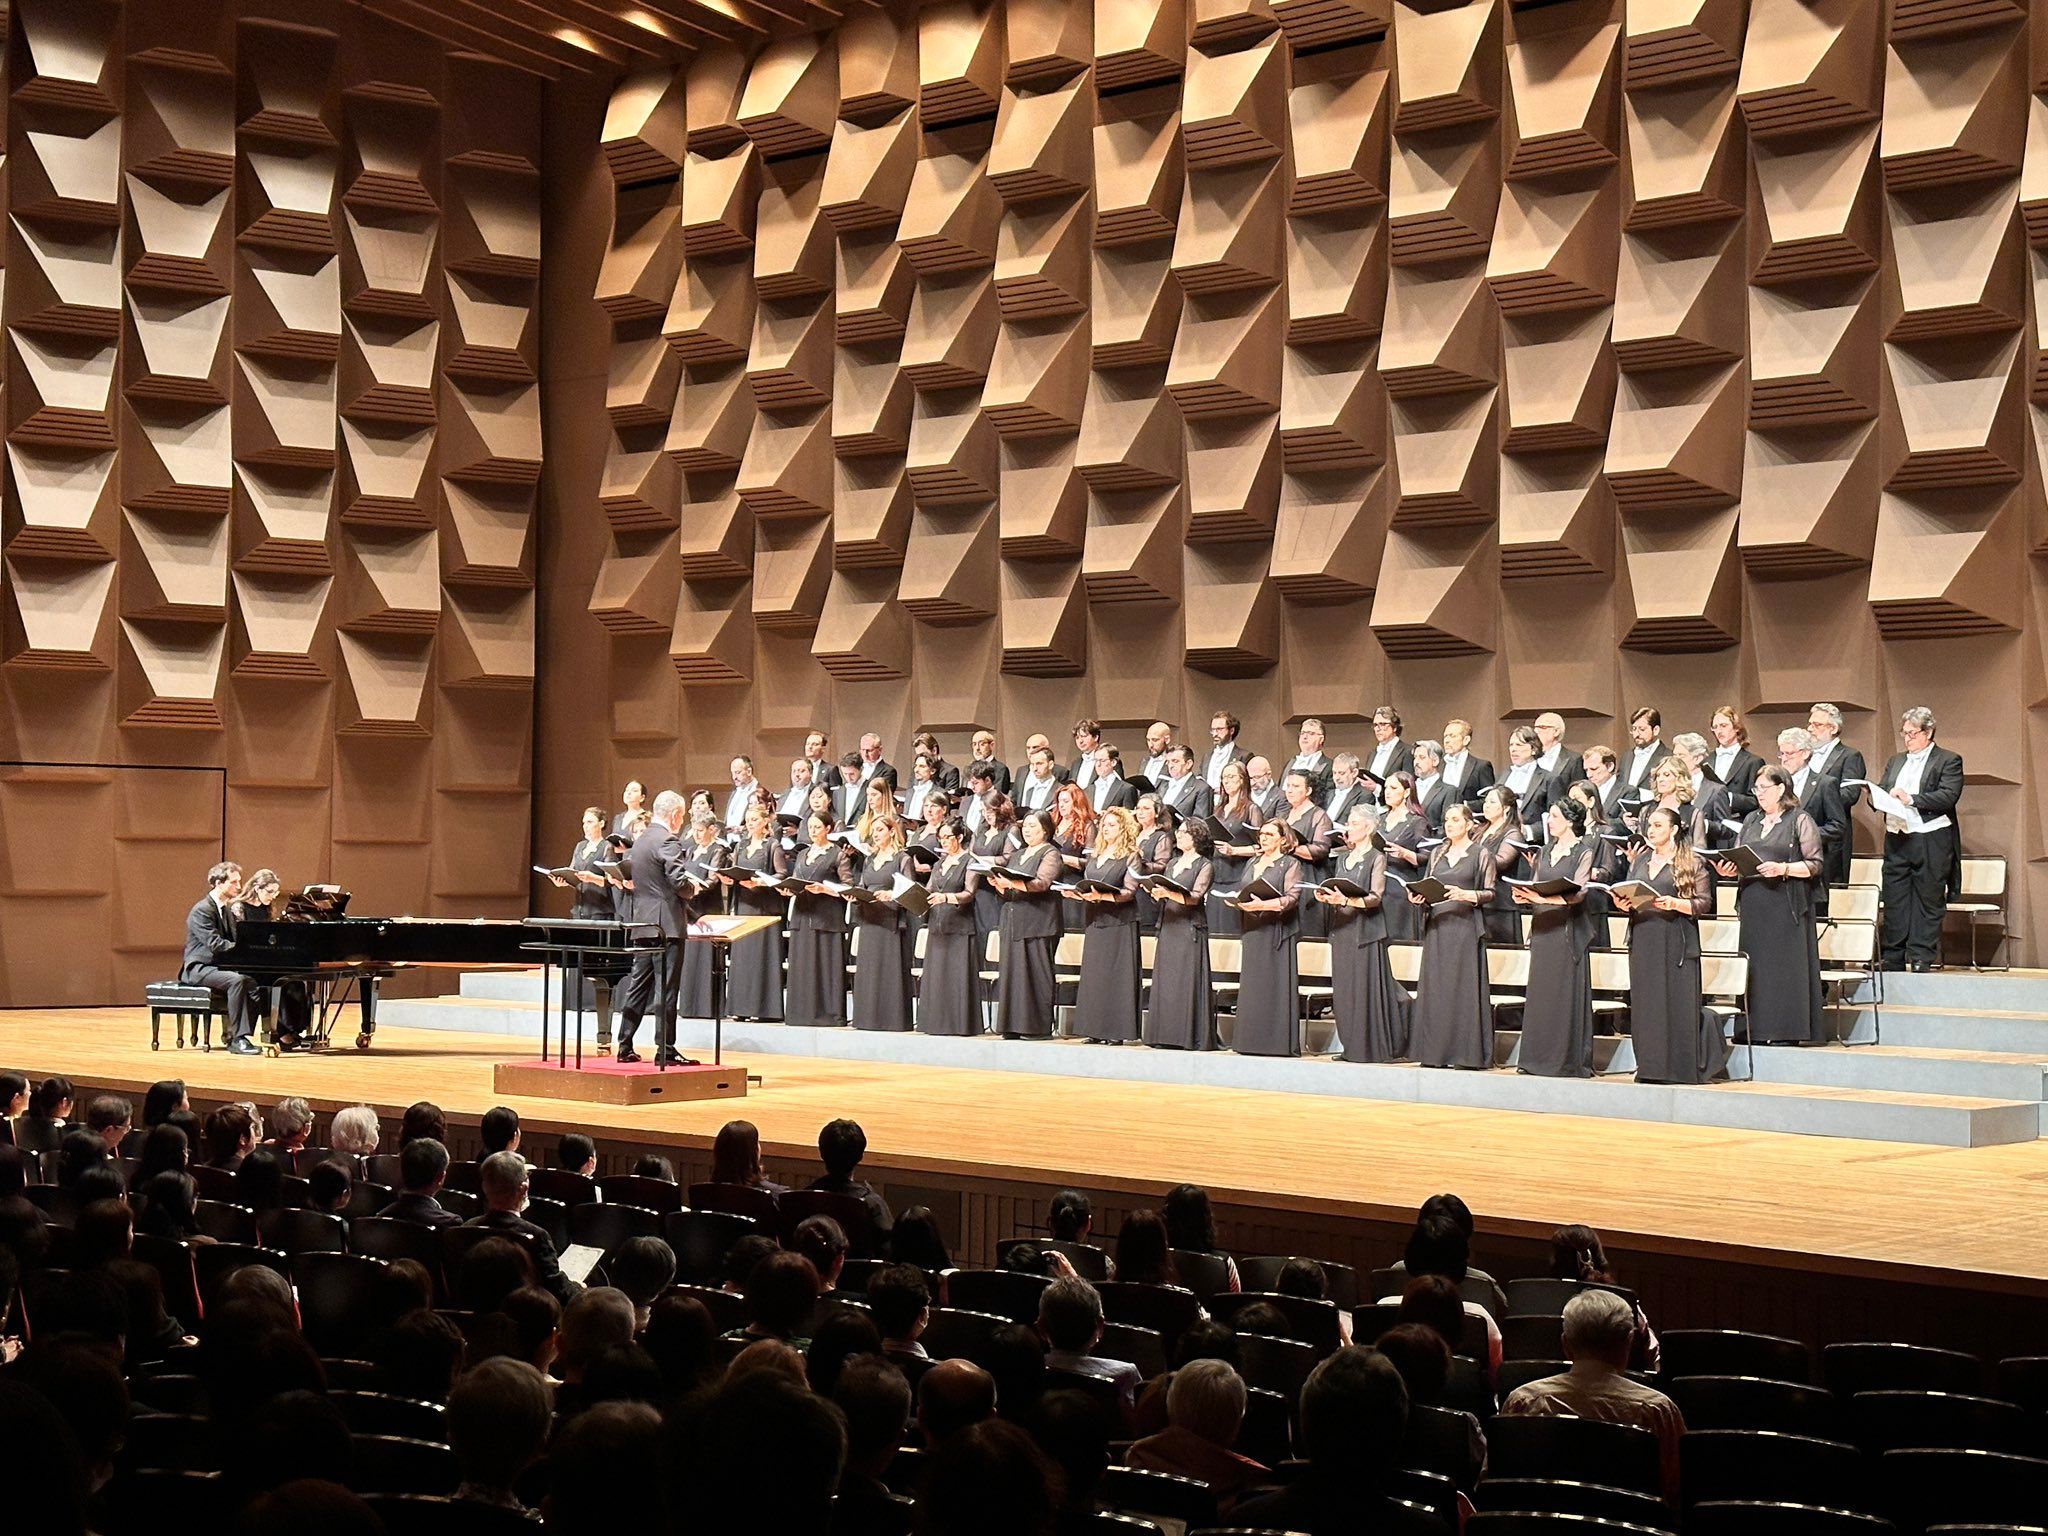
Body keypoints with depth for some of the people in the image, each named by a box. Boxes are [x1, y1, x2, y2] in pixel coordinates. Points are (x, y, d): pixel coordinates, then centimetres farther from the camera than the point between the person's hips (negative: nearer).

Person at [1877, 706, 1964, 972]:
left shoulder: (1948, 761, 0)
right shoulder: (1895, 761, 19)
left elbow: (1948, 797, -13)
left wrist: (1911, 799, -21)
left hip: (1930, 844, -5)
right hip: (1896, 841, 5)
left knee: (1928, 905, 0)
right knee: (1894, 904, 6)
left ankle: (1921, 963, 3)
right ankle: (1893, 963, 12)